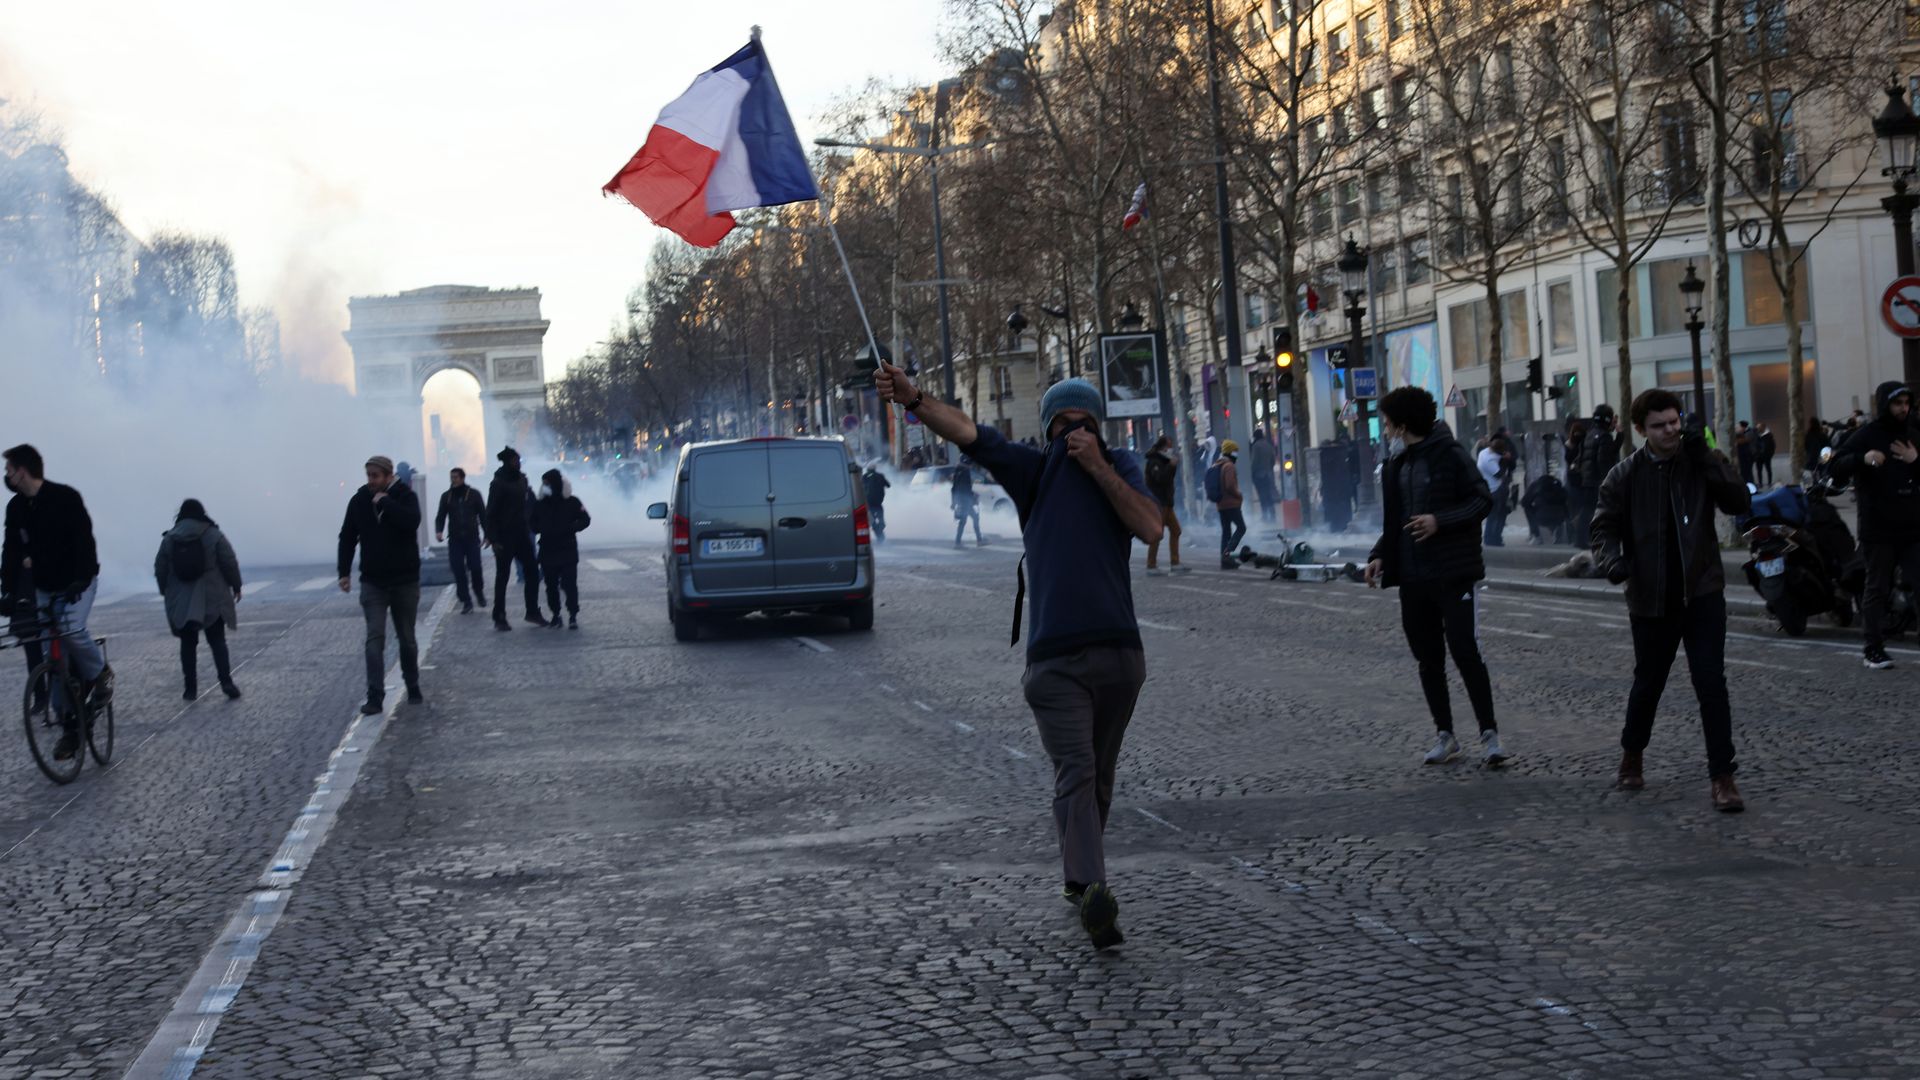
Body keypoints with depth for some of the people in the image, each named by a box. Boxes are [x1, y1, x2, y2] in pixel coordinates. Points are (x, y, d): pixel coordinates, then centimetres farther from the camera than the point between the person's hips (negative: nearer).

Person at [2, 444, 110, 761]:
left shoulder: (66, 497, -18)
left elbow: (84, 541, -25)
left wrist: (79, 581, -36)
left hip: (78, 580, -5)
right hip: (45, 586, 5)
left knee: (71, 629, -31)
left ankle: (99, 673, -2)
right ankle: (71, 724, 5)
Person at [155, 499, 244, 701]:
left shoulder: (169, 539, 1)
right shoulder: (214, 535, -6)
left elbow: (160, 569, 6)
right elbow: (230, 563, -6)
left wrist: (166, 592, 19)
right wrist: (236, 586, 7)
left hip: (181, 603, 2)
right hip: (212, 600, -2)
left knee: (188, 644, 10)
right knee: (217, 642, 5)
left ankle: (191, 688, 7)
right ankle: (226, 681, -9)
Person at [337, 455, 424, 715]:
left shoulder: (405, 496, -7)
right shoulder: (359, 500, 0)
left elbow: (411, 521, -28)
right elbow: (347, 537, 7)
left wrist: (384, 502, -23)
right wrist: (344, 572, 2)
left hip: (405, 580, -1)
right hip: (373, 582, 1)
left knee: (407, 638, 11)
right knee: (374, 639, -8)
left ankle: (413, 689, 26)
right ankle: (375, 697, -12)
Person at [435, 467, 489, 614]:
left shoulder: (473, 494, 2)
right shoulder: (446, 496, 8)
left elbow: (483, 515, 3)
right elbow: (440, 516, 8)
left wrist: (487, 535, -1)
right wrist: (439, 531, -12)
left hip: (472, 538, -2)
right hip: (455, 540, 2)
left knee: (475, 568, -7)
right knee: (458, 571, -3)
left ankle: (479, 592, 21)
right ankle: (466, 601, 4)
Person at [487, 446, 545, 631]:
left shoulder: (521, 480, 8)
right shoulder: (499, 483, -12)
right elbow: (491, 512, -15)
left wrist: (530, 528, 8)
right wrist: (493, 538, -20)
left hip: (522, 535, 7)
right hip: (505, 538, -7)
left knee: (532, 571, 7)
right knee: (502, 577, 1)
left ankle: (533, 611, 17)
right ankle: (499, 618, 8)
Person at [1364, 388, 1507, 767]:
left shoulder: (1450, 455, -8)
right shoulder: (1396, 466, 13)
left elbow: (1482, 500, -10)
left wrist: (1440, 521, -21)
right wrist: (1379, 556, 3)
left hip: (1453, 575, -7)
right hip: (1413, 578, 7)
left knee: (1465, 652, -8)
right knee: (1429, 660, 9)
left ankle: (1489, 733, -1)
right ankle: (1445, 735, 17)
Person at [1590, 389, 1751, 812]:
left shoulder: (1703, 462, -1)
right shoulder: (1624, 476, -2)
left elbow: (1740, 504, -11)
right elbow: (1605, 527, 1)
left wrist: (1706, 460, -19)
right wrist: (1612, 560, -20)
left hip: (1702, 592, 0)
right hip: (1651, 598, 1)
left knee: (1712, 685, -7)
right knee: (1648, 683, 14)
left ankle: (1722, 777, -1)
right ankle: (1631, 755, 39)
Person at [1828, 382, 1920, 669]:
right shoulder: (1867, 435, -2)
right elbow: (1834, 467, -10)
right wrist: (1862, 458, -27)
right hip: (1878, 529, -4)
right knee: (1878, 589, 1)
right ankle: (1874, 650, 7)